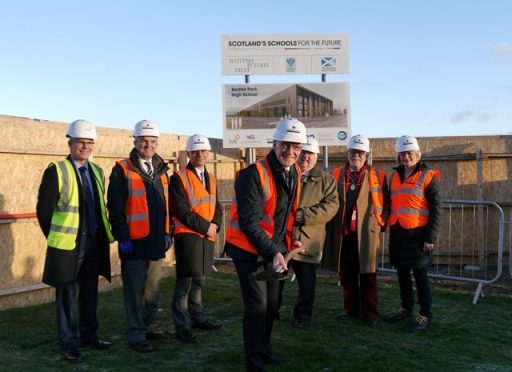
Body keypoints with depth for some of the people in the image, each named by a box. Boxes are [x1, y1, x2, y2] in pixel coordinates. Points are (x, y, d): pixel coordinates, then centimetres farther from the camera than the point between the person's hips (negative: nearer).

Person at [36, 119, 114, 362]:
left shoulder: (96, 171, 10)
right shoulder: (56, 171, -9)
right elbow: (44, 210, -6)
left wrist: (104, 235, 10)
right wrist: (57, 239, -2)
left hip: (94, 242, 6)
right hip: (68, 244, -5)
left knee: (90, 293, 15)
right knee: (67, 294, 5)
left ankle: (89, 335, 29)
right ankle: (69, 343, 17)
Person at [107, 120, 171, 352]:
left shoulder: (161, 171, 12)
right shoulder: (122, 171, -8)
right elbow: (115, 208, -11)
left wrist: (168, 232, 13)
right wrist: (122, 238, -14)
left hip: (157, 241, 6)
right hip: (134, 242, -6)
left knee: (153, 289, 14)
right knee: (135, 290, 2)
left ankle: (147, 326, 29)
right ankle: (136, 334, 12)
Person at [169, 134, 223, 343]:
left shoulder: (211, 179, 16)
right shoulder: (179, 178, -6)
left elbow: (217, 207, 16)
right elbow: (181, 210, -14)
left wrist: (215, 225, -4)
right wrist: (205, 226, -14)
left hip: (208, 237, 7)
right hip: (187, 236, -7)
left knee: (198, 281, 16)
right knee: (184, 283, -5)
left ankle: (197, 318, 27)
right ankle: (181, 326, 1)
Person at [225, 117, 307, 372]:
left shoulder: (294, 173, 1)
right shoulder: (254, 174, -24)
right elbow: (248, 222, -27)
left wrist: (288, 241, 9)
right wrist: (272, 252, -28)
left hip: (275, 248, 7)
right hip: (249, 248, -7)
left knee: (272, 303, 17)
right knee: (257, 306, -5)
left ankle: (264, 350, 36)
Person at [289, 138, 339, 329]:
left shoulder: (326, 179, 5)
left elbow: (331, 205, -5)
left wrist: (306, 215, -16)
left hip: (309, 236, -2)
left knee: (306, 277, 4)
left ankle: (303, 314, 18)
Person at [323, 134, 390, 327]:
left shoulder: (376, 175, 1)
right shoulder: (337, 174, 7)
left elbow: (385, 203, 4)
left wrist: (381, 223, -1)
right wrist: (331, 225, 4)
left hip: (366, 232, -2)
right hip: (343, 232, 3)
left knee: (367, 274, 2)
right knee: (346, 273, 10)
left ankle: (370, 312, 12)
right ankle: (350, 308, 23)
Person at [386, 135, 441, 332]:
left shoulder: (427, 176, -5)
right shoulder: (394, 176, 12)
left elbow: (436, 209, -7)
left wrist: (431, 237, -12)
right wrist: (388, 227, 12)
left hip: (417, 233, -5)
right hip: (397, 232, 5)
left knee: (420, 274, 1)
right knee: (402, 273, 15)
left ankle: (425, 315, 12)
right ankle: (406, 307, 31)